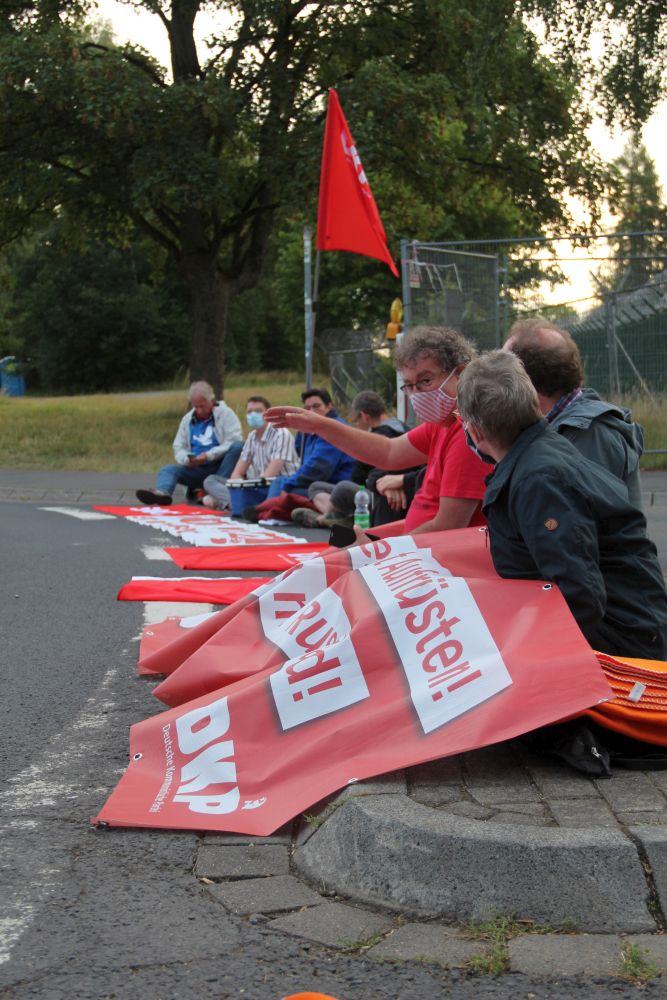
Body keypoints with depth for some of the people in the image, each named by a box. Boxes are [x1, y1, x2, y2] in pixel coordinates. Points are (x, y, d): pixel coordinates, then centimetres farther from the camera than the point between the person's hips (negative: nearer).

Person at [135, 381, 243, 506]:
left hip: (221, 467, -3)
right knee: (167, 470, -18)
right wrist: (186, 459, -13)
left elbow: (235, 442, -13)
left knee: (238, 447, -30)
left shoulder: (225, 413, -1)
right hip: (198, 470, 4)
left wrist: (208, 456, -20)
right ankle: (162, 492, -53)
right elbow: (179, 448, 12)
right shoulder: (187, 419, 13)